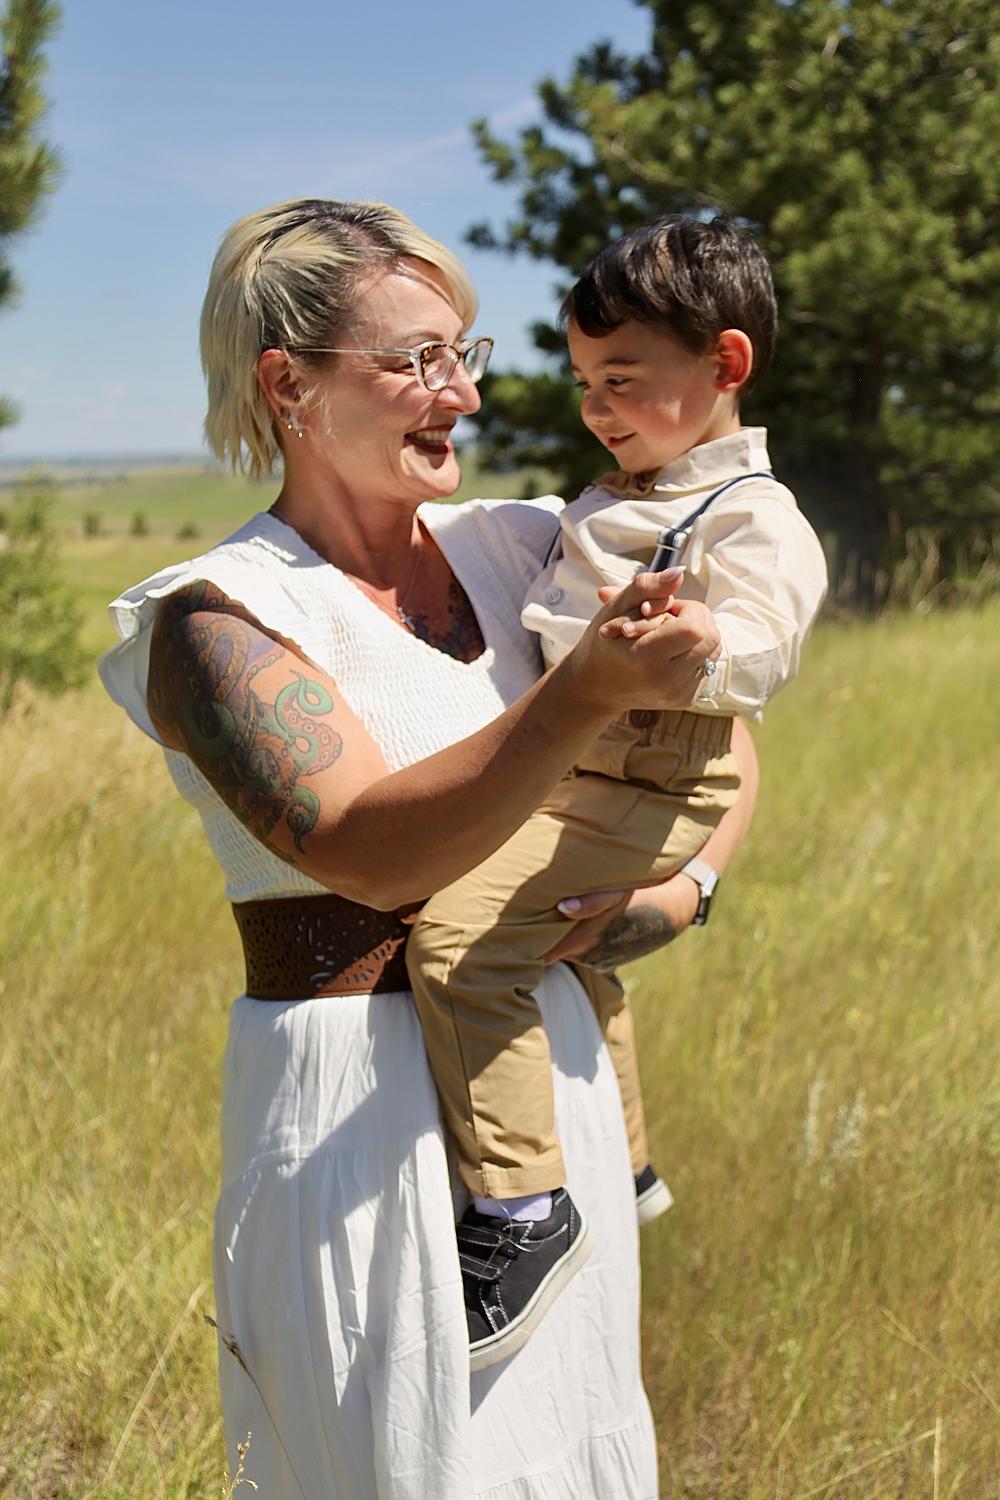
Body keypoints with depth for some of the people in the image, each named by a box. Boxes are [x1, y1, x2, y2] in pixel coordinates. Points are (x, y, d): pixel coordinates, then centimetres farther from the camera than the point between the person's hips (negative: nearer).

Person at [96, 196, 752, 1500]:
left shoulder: (512, 551, 5)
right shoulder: (218, 617, -11)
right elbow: (367, 848, -25)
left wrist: (686, 886, -6)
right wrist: (587, 692, -36)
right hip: (357, 1097, -5)